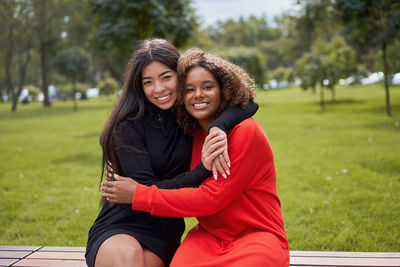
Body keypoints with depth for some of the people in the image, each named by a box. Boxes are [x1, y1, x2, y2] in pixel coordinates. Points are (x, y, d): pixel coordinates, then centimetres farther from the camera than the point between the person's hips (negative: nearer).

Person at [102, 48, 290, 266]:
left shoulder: (246, 132, -12)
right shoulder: (194, 136, 9)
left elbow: (210, 198, -17)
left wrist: (138, 195, -13)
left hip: (256, 236, -3)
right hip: (209, 237, 4)